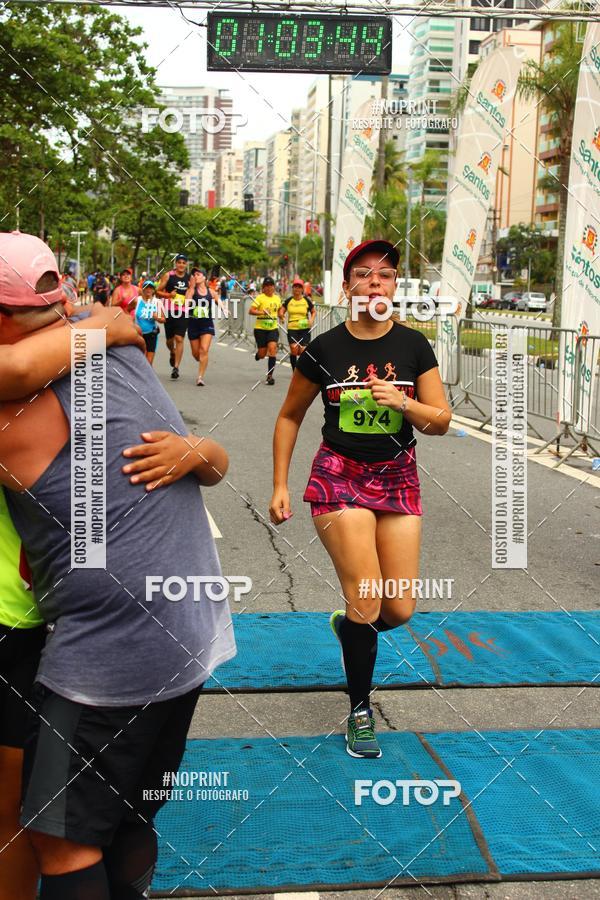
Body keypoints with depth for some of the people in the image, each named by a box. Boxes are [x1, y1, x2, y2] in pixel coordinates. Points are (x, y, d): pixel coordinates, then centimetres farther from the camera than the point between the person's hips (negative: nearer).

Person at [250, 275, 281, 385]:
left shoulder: (277, 298, 7)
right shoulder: (260, 298, -8)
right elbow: (250, 310, -15)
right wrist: (262, 312, -29)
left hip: (273, 328, 3)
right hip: (260, 328, -3)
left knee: (272, 348, -16)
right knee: (262, 354, 2)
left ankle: (270, 375, -9)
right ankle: (257, 354, 43)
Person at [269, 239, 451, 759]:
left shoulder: (414, 346, -1)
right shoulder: (325, 349, -5)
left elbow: (442, 421, 0)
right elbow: (290, 416, 6)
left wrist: (403, 403, -20)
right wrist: (280, 486, 2)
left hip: (398, 480, 3)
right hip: (340, 478, -3)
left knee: (400, 610, 2)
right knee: (366, 603, -8)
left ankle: (347, 625, 38)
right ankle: (360, 712, 14)